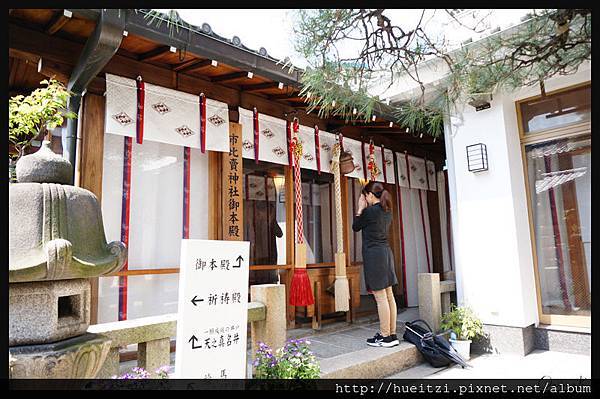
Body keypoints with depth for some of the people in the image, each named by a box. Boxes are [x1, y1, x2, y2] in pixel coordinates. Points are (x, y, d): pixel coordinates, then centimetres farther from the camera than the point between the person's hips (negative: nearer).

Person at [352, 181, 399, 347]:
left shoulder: (370, 211, -13)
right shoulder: (387, 211, 12)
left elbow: (356, 227, 1)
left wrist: (360, 209, 6)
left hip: (374, 254, -9)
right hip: (386, 252, 9)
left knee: (380, 297, -5)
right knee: (389, 295, 10)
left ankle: (385, 337, 1)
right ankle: (392, 334, 16)